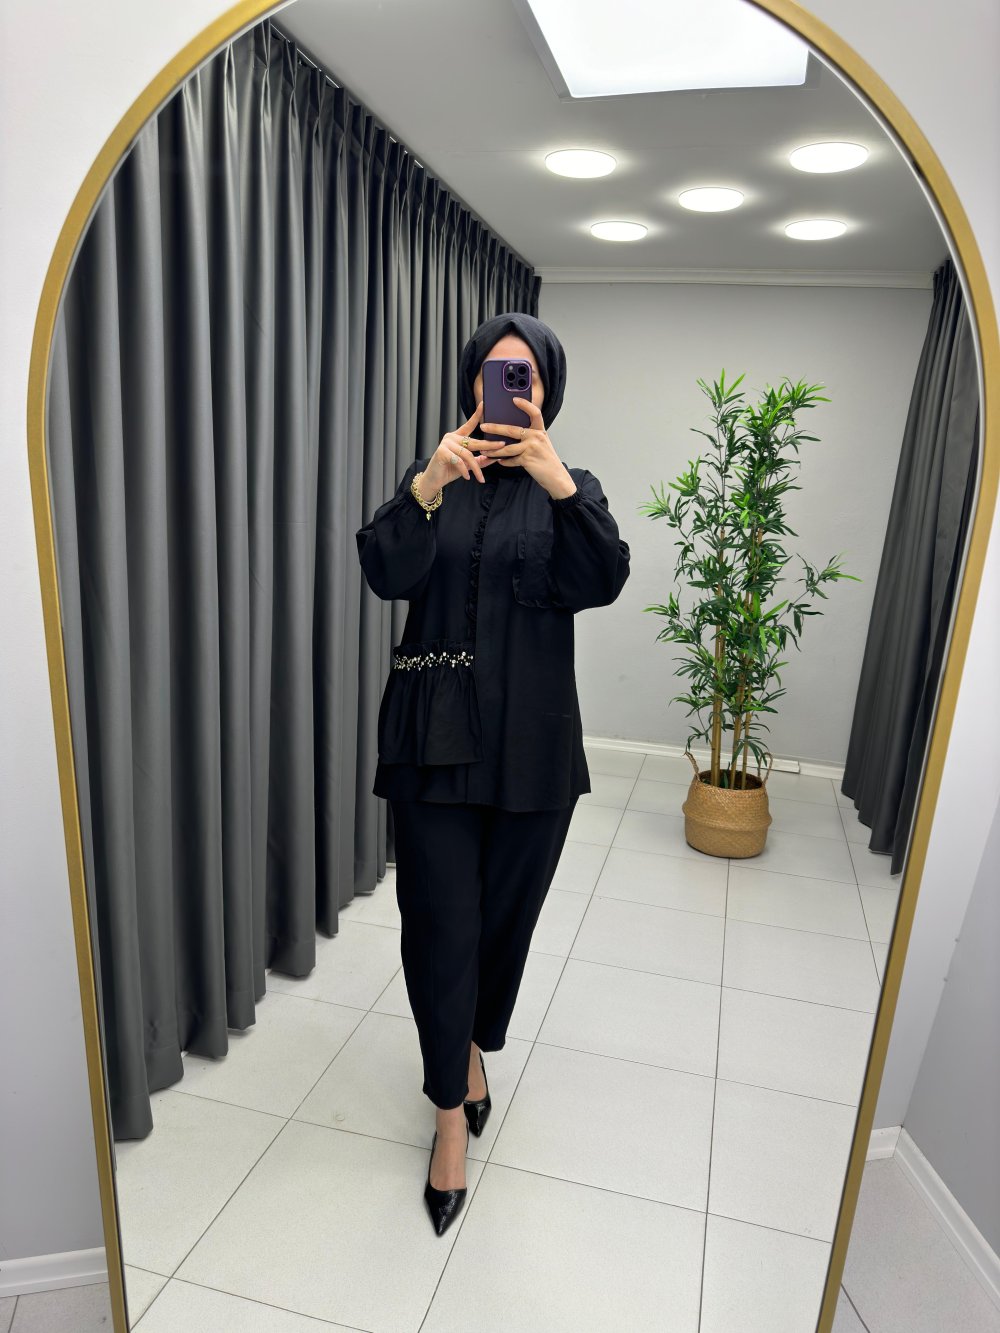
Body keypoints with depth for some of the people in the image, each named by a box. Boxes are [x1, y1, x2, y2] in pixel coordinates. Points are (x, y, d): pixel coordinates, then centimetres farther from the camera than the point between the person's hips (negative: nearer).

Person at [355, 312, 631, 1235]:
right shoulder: (430, 479, 7)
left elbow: (602, 582, -13)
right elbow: (386, 575, -10)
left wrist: (559, 484, -27)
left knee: (506, 914, 14)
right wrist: (428, 487, -25)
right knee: (441, 924, 1)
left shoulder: (572, 489, 6)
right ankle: (452, 1112, 22)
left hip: (532, 742, 1)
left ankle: (474, 1045, 42)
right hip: (435, 736, 0)